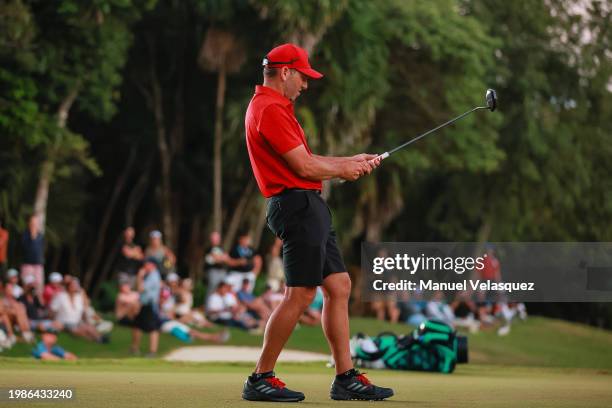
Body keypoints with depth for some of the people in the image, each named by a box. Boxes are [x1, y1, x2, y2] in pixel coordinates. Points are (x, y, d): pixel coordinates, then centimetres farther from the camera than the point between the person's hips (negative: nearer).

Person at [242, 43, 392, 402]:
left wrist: (352, 160, 18)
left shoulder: (276, 108, 21)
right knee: (301, 294, -11)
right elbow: (305, 167, -17)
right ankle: (261, 379, -5)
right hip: (298, 205, -11)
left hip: (310, 208, 11)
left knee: (339, 286, 9)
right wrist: (344, 170, 1)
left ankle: (346, 378, 11)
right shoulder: (270, 109, -14)